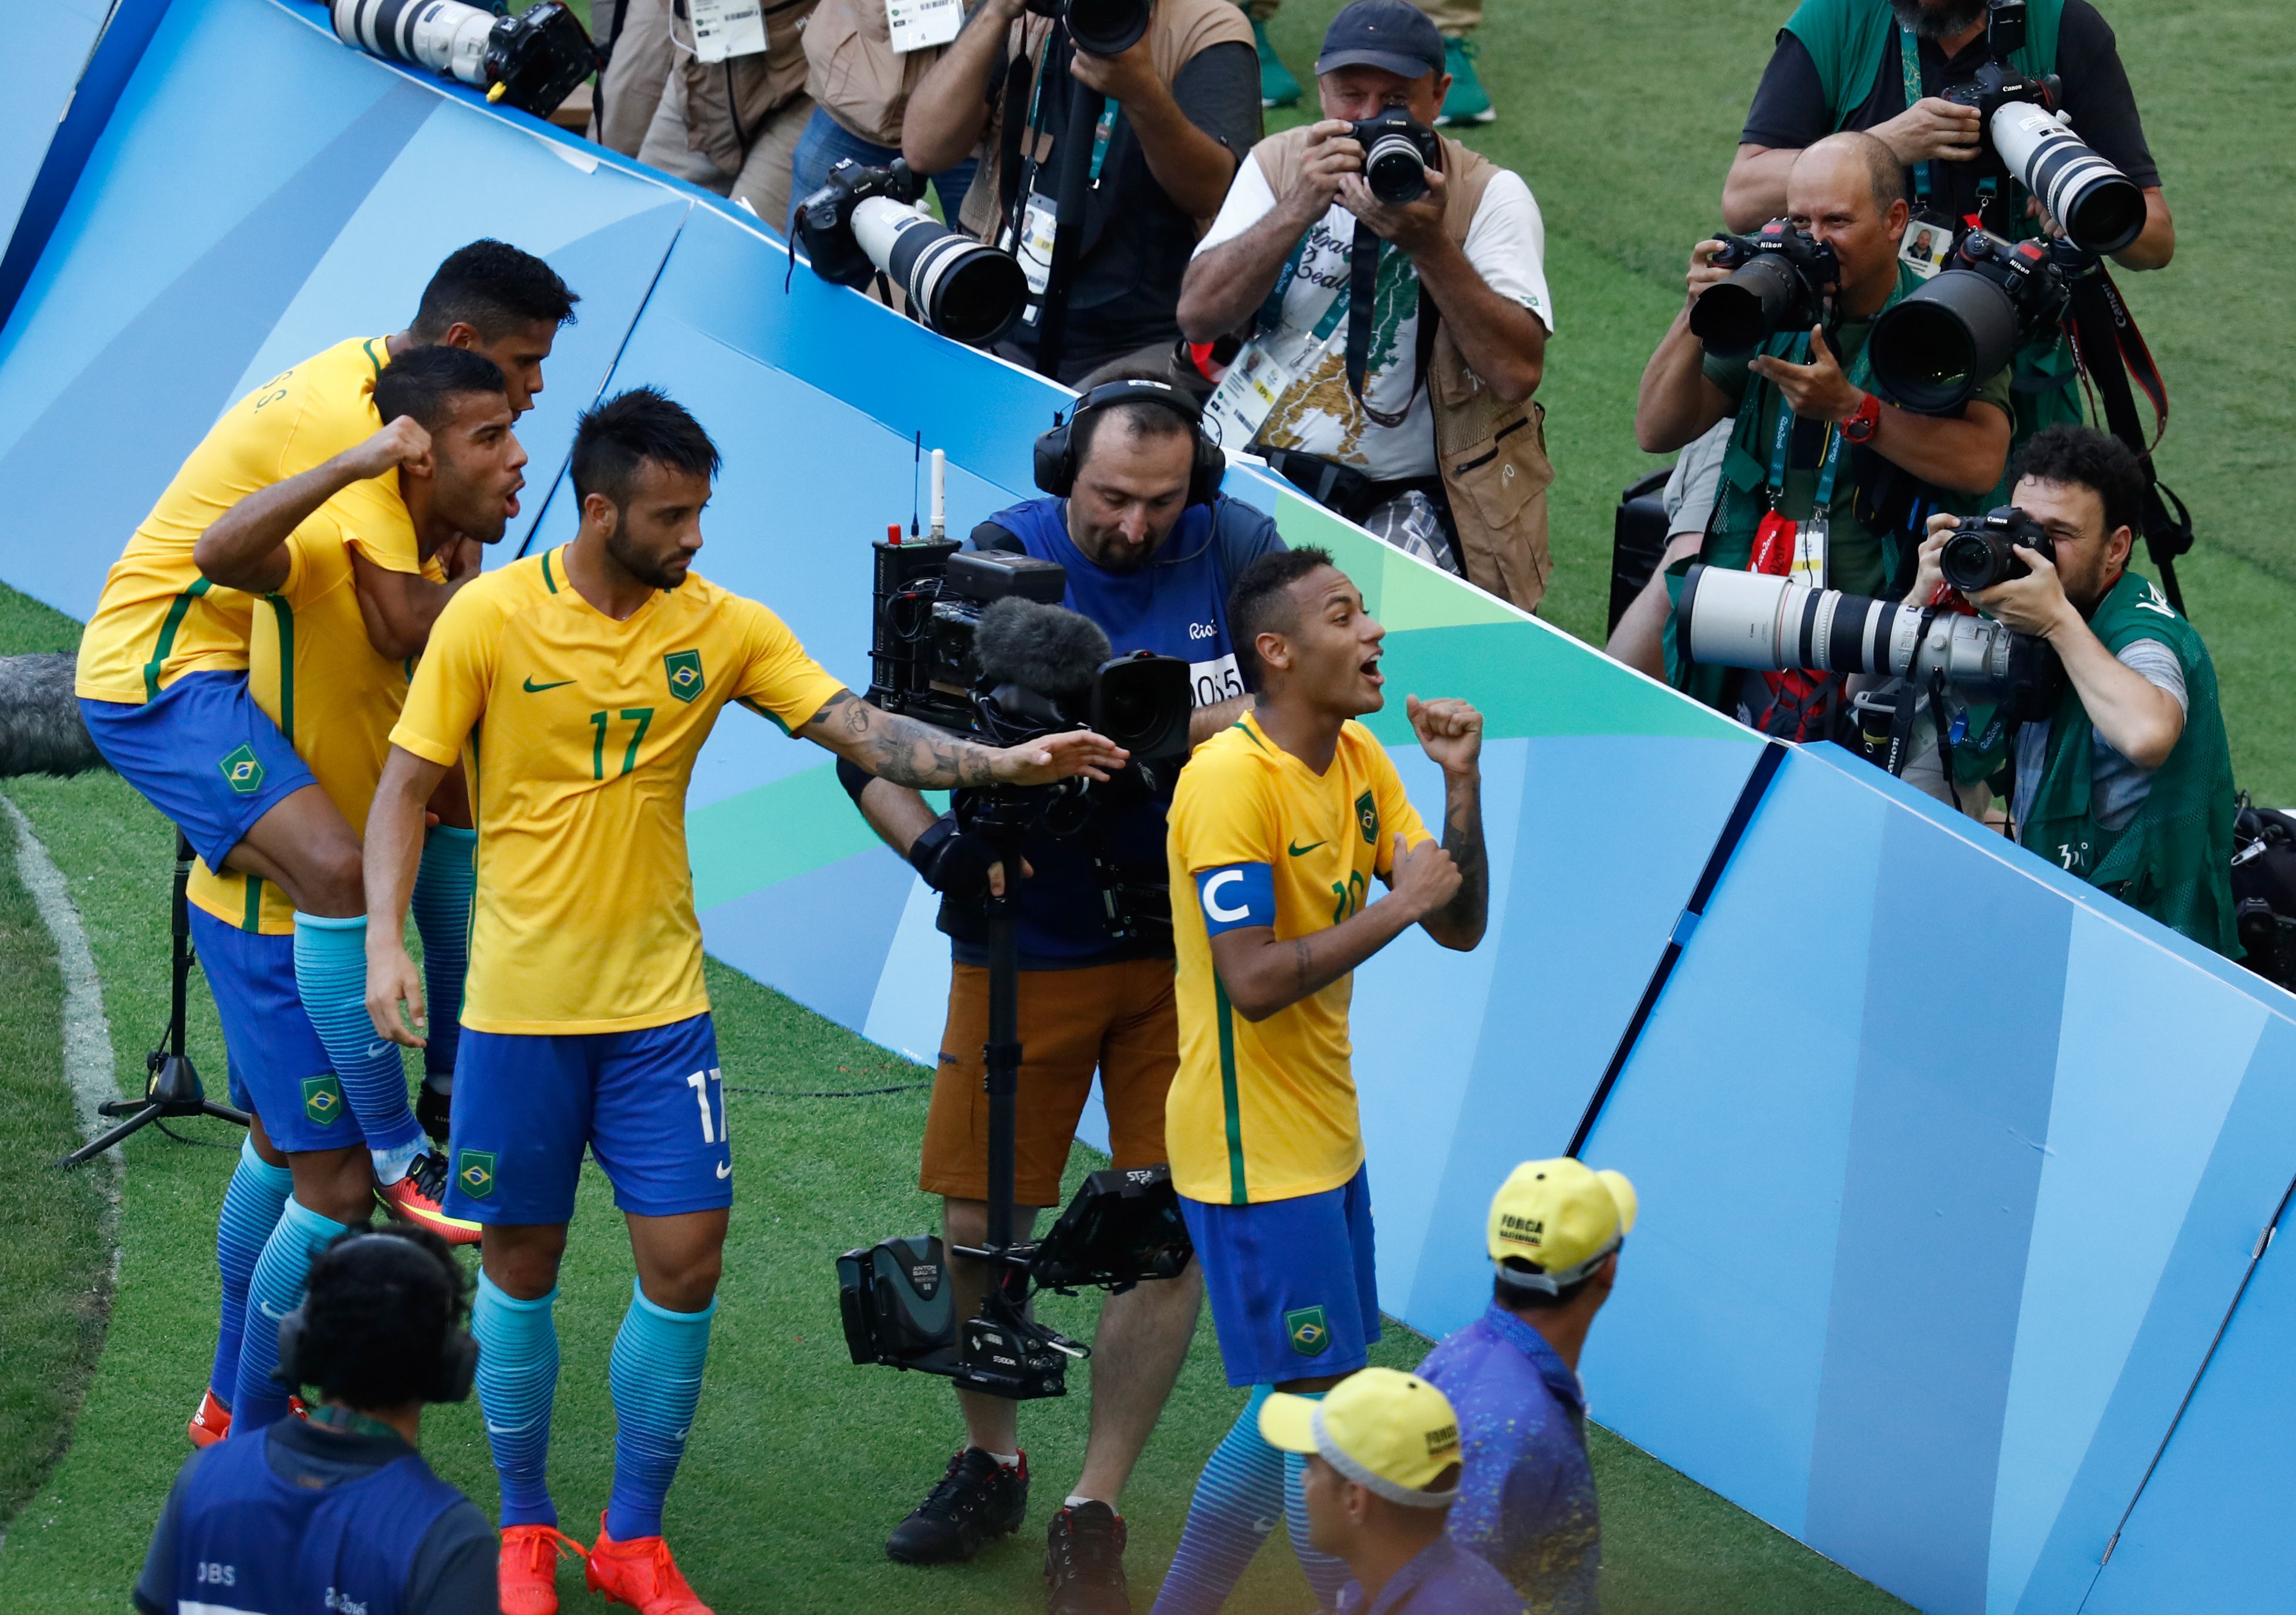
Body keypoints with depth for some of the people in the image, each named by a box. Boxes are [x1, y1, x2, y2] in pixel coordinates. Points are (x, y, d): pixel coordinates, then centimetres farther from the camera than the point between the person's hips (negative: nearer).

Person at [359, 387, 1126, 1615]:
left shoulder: (722, 626, -3)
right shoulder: (488, 619, -10)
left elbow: (862, 733, -8)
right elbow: (406, 788, -5)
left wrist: (1006, 764, -22)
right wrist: (384, 941, -17)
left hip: (659, 1005, 2)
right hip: (519, 1006, -2)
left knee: (685, 1263, -2)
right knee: (521, 1262, 7)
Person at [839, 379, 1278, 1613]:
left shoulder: (1233, 549, -5)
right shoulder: (991, 565, -9)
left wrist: (1166, 727, -29)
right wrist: (929, 842, -26)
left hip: (1191, 944, 1)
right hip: (1026, 945, 0)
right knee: (978, 1223, 4)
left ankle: (1094, 1512, 12)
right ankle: (991, 1461, 30)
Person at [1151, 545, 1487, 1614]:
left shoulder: (1360, 761, 7)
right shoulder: (1231, 777, -19)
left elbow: (1460, 928, 6)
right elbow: (1253, 983, -25)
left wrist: (1461, 782, -6)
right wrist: (1397, 907, -20)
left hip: (1323, 1139, 9)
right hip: (1257, 1154, -9)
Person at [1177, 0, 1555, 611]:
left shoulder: (1490, 196, -4)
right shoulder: (1278, 164, 6)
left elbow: (1517, 374, -17)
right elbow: (1198, 315, -7)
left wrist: (1428, 244, -25)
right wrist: (1300, 208, -18)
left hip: (1401, 497, -3)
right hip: (1248, 464, 3)